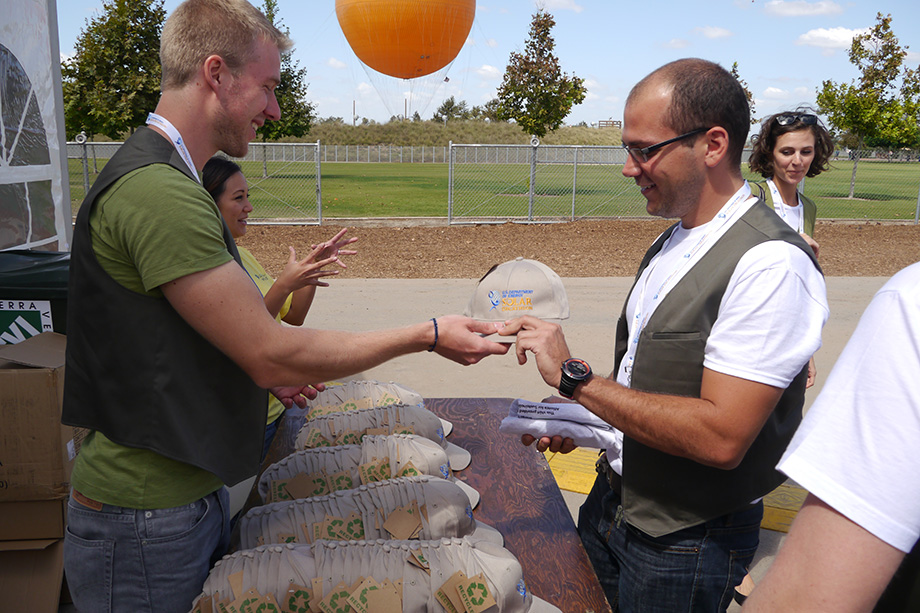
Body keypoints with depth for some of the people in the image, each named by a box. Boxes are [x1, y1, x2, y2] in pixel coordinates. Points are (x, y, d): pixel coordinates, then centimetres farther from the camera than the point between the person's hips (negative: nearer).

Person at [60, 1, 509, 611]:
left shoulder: (165, 179, 11)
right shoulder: (157, 191, -24)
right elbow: (271, 352, -24)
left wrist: (268, 371, 8)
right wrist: (427, 335, -17)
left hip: (191, 489, 9)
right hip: (145, 521, -9)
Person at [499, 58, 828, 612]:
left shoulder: (772, 265, -24)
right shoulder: (672, 242, 4)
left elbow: (720, 436, -29)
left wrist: (576, 378, -25)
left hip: (682, 548, -7)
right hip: (611, 505, 7)